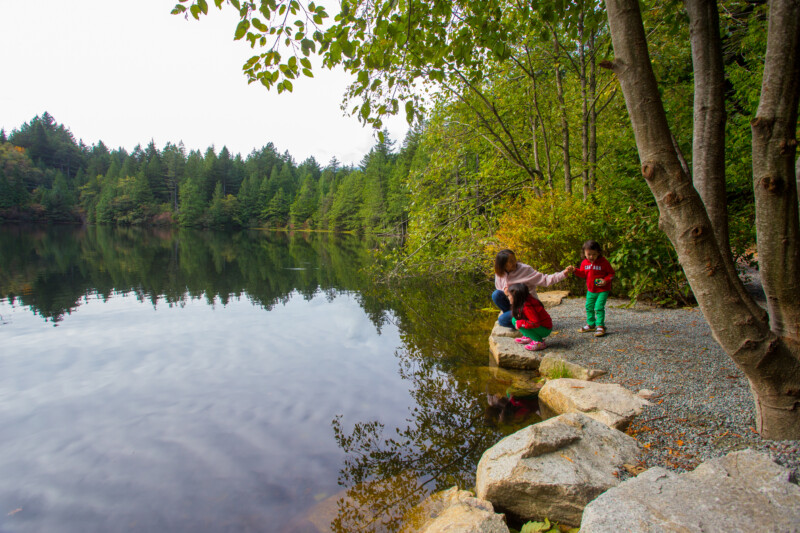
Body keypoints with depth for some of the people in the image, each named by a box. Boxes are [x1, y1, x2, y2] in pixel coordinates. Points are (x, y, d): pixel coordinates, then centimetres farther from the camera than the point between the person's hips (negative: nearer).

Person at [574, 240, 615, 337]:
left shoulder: (603, 262, -13)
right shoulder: (584, 263, 1)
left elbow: (611, 273, -5)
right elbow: (583, 274, 7)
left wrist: (605, 280, -21)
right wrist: (575, 271, -11)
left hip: (602, 290, -6)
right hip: (590, 290, 6)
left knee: (599, 307, -14)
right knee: (589, 307, 11)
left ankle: (600, 326, -5)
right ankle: (591, 324, 27)